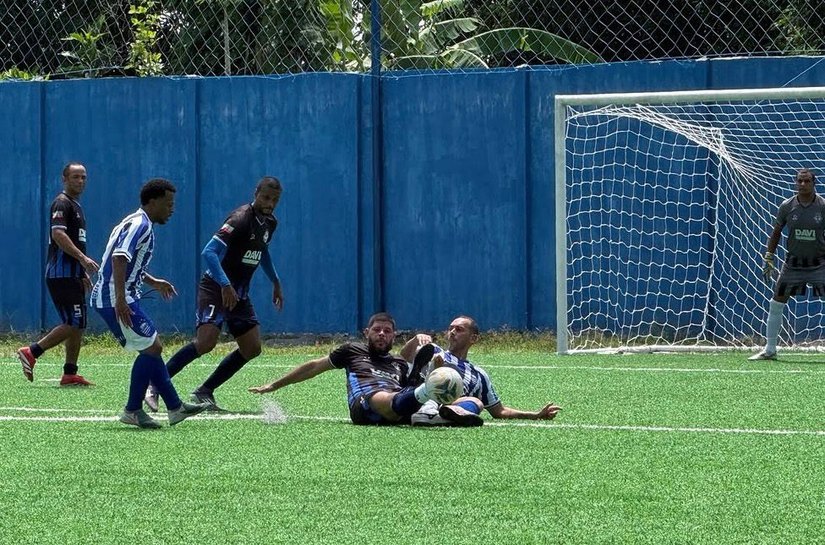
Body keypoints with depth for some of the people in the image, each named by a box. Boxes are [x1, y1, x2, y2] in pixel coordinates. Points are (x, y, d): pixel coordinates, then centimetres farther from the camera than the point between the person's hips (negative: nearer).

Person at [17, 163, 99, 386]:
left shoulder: (76, 206, 21)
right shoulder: (62, 204, -10)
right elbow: (58, 234, -24)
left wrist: (83, 273, 26)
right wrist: (83, 258, -30)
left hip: (72, 275, 10)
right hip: (62, 274, -10)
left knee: (78, 326, 7)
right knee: (73, 324, -14)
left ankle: (70, 373, 8)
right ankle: (31, 352, -11)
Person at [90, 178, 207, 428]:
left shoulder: (138, 224, 19)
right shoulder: (140, 225, -14)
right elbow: (119, 258, -28)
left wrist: (152, 281, 39)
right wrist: (121, 300, -33)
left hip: (120, 299, 11)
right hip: (116, 300, -11)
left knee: (151, 349, 12)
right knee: (151, 348, -7)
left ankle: (175, 407, 15)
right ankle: (132, 411, -1)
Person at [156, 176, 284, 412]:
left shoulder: (269, 223, 9)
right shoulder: (241, 219, -19)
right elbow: (209, 252, -28)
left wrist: (275, 282, 31)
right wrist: (225, 285, -36)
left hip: (239, 293, 9)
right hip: (215, 287, -9)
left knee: (252, 348, 1)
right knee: (206, 341, -24)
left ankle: (204, 392, 8)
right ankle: (154, 386, -17)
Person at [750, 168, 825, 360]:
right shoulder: (787, 206, -3)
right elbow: (776, 232, 8)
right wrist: (768, 258, 5)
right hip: (793, 263, 2)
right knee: (776, 304, 3)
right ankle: (769, 350, 15)